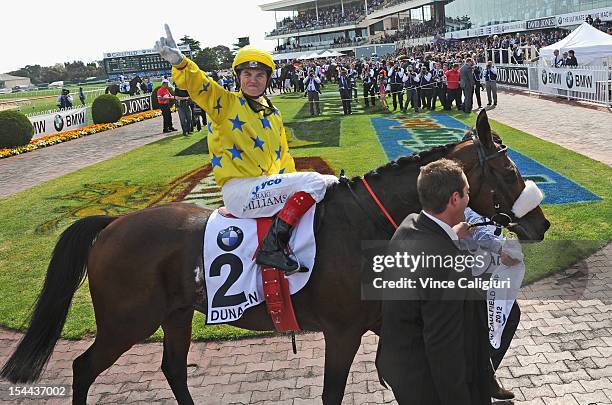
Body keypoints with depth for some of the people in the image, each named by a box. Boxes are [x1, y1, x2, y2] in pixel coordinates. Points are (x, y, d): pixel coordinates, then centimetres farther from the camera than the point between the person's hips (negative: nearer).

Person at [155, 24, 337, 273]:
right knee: (314, 182, -21)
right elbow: (198, 85, -18)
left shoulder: (273, 114, 19)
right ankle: (272, 246, -27)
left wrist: (291, 182, 10)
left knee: (332, 183, 5)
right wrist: (179, 62, -37)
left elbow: (282, 154, 24)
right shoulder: (226, 103, 0)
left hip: (267, 185, 8)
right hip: (238, 190, -8)